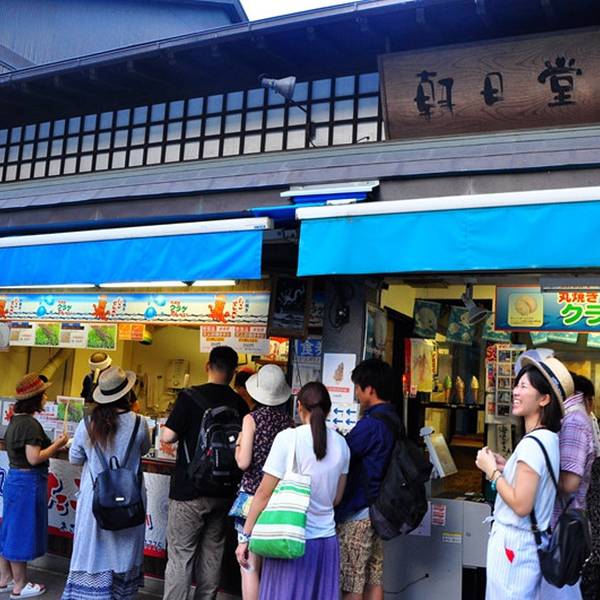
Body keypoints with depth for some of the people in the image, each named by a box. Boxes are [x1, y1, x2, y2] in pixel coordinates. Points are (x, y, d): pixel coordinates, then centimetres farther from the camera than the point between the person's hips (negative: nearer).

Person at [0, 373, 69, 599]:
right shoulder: (31, 424, -21)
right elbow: (34, 458, -24)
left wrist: (52, 445, 10)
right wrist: (56, 445, -13)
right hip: (28, 482, -10)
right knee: (22, 531, 2)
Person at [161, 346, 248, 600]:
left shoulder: (190, 397, -11)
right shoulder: (239, 404, 0)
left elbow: (167, 436, -13)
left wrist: (186, 433, 7)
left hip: (189, 491, -4)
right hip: (223, 492, 4)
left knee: (180, 557, 4)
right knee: (211, 555, 16)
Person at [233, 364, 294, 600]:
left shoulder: (251, 419, -10)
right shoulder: (289, 420, 1)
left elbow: (243, 462, -14)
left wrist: (238, 443, 4)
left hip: (253, 494, -4)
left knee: (250, 567, 3)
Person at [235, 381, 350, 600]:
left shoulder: (288, 438, -11)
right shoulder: (341, 444, 3)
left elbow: (264, 493, -10)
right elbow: (336, 498, 11)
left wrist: (244, 536, -2)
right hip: (327, 541, 4)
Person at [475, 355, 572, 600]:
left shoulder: (532, 443, -22)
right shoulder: (550, 439, 7)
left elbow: (521, 505, -23)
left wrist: (492, 471, -14)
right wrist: (506, 468, 10)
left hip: (513, 544, -9)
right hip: (530, 542, 9)